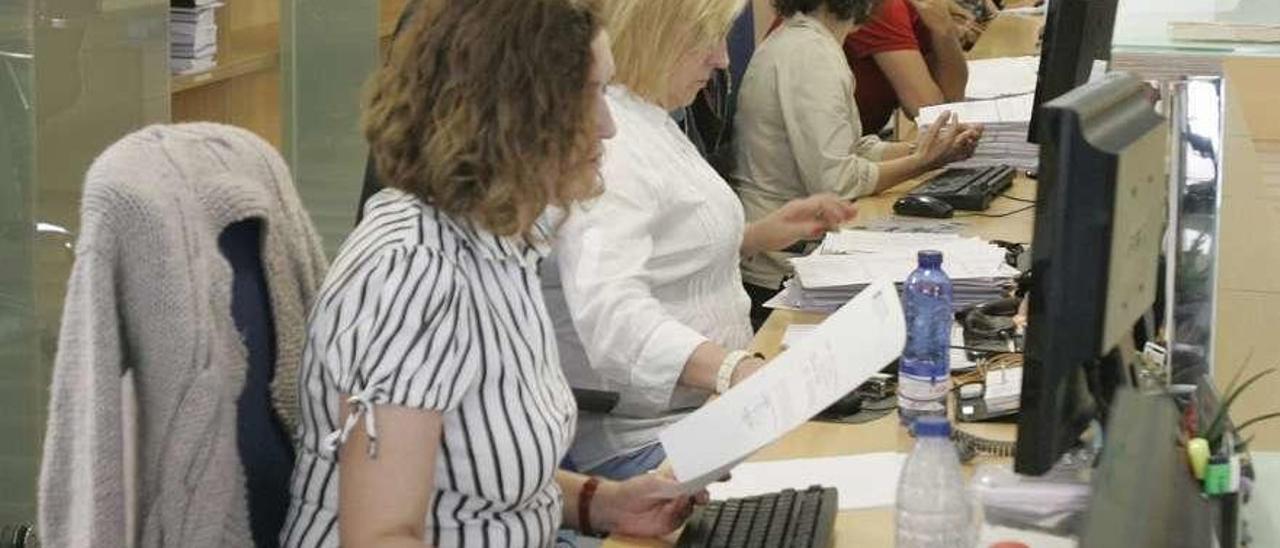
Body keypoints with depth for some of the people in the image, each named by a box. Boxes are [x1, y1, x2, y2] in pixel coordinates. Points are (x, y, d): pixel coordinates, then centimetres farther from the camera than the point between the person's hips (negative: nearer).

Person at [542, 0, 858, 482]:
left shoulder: (647, 118, 15)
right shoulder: (604, 144, -19)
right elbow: (610, 311, -33)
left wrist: (760, 235, 19)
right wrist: (731, 370, -44)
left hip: (704, 407, 11)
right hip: (643, 439, -11)